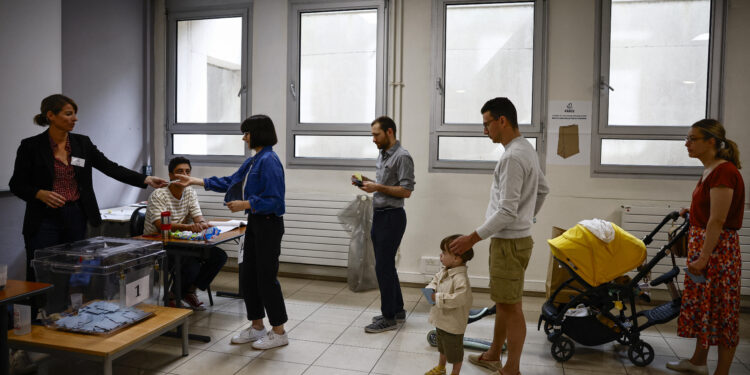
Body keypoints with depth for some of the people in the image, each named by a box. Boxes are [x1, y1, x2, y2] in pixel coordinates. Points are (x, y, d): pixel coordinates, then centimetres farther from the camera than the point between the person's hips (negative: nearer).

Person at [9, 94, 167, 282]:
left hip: (76, 217, 4)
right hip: (45, 219, -3)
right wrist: (40, 194, -20)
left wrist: (146, 180, -10)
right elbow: (17, 184, 0)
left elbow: (111, 168, 0)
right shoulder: (31, 146, -5)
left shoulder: (82, 143, 5)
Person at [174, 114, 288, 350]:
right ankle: (257, 327, 28)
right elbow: (230, 182, 21)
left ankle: (279, 332, 14)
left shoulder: (269, 161, -18)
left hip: (268, 225, -10)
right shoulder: (253, 161, 12)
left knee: (266, 277, -1)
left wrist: (244, 204, -20)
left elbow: (274, 200, -22)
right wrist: (196, 181, 20)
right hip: (255, 223, 10)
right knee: (248, 276, 14)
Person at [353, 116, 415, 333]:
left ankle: (389, 318, 5)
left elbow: (406, 191, -18)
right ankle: (397, 310, 27)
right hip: (379, 215, 9)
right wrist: (367, 182, 7)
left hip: (392, 217, -9)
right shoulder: (383, 155, 15)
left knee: (383, 267, -6)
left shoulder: (402, 157, -14)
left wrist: (378, 188, -21)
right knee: (386, 266, 15)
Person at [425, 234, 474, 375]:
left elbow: (460, 298, -38)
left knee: (454, 350, 13)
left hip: (453, 323, -9)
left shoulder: (460, 278, -30)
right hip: (441, 319, 9)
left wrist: (438, 298, -33)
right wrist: (431, 289, -6)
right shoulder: (444, 271, -2)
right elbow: (435, 280, 15)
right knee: (442, 346, 30)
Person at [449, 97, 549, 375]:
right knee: (502, 301, 20)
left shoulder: (513, 157, -22)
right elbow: (542, 190, 23)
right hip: (512, 237, 10)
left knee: (511, 306, 1)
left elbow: (507, 211, -25)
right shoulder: (527, 149, 11)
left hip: (509, 242, -10)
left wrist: (473, 238, -21)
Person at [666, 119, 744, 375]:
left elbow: (718, 220, -23)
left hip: (717, 248, -10)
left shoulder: (724, 171, -19)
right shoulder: (711, 170, 10)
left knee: (721, 310, 2)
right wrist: (693, 212, 25)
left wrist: (703, 258, -23)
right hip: (702, 244, 10)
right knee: (702, 305, 18)